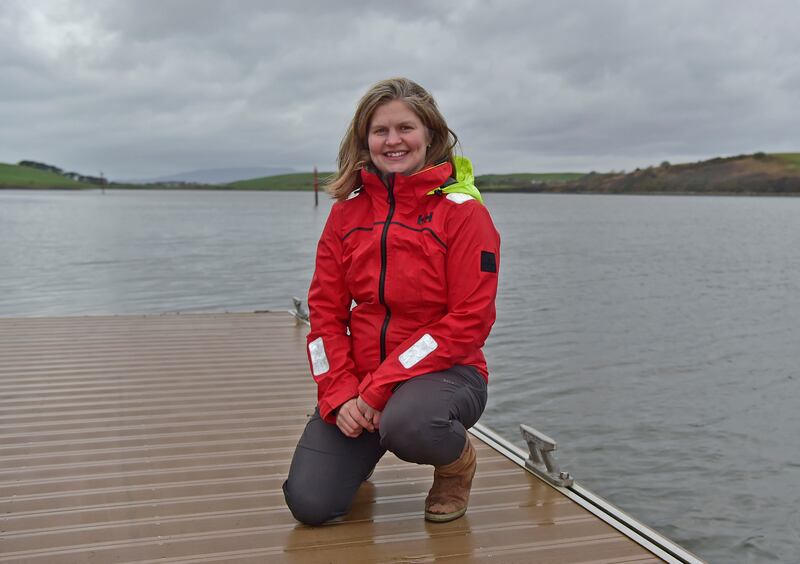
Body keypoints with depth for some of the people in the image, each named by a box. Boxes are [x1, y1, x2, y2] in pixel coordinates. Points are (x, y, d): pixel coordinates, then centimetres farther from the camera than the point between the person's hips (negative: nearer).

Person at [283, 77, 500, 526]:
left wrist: (381, 387, -18)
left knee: (407, 424, -39)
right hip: (358, 379, 4)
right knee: (310, 504, -10)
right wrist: (340, 394, -10)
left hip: (444, 371, -4)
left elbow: (469, 322, -15)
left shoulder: (463, 211, -10)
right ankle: (364, 447, 25)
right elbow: (325, 309, 4)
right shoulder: (347, 211, 4)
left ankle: (457, 459, -1)